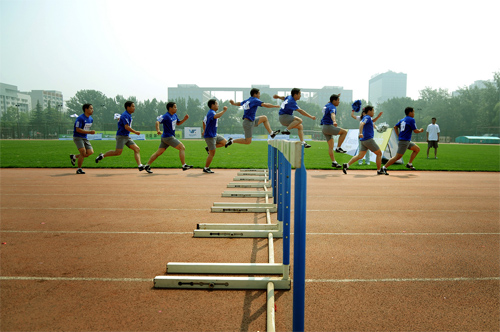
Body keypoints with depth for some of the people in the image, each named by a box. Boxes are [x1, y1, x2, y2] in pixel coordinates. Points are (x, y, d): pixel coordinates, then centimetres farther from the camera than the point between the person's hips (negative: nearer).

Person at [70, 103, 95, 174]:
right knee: (83, 152, -17)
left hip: (85, 138, 8)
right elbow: (78, 129, -22)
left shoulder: (91, 119, 9)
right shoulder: (80, 118, -17)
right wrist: (89, 132, -26)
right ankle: (79, 169, -3)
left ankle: (74, 157, 18)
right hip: (77, 137, -8)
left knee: (90, 152, -3)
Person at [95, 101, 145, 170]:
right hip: (121, 136, -9)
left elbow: (119, 119, 32)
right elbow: (127, 127, -23)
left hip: (127, 137, 9)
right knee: (118, 152, -11)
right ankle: (102, 155, 9)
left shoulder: (129, 115, 16)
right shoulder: (125, 115, -14)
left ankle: (140, 166, -11)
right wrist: (135, 132, -16)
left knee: (137, 149, -4)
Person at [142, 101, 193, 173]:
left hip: (171, 137, 9)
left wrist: (184, 119, 8)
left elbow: (178, 123, 25)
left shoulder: (175, 115, 12)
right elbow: (157, 121, -25)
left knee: (159, 152, 11)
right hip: (168, 137, -9)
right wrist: (158, 130, -42)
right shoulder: (166, 116, -15)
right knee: (182, 147, -10)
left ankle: (147, 166, 16)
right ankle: (184, 165, -7)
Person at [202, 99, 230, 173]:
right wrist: (224, 111, -35)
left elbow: (204, 121, 26)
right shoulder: (211, 113, -19)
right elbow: (216, 116, -44)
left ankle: (208, 148, 15)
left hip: (214, 135, 10)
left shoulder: (211, 113, 14)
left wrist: (204, 131, 33)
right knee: (212, 153, -4)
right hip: (209, 136, -10)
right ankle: (206, 168, 9)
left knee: (224, 142, 9)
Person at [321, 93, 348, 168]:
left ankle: (334, 162, 7)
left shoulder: (327, 105, 15)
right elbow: (332, 114, -37)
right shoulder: (332, 107, -14)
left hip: (325, 127, 10)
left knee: (331, 146, 7)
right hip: (328, 126, -10)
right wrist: (334, 121, -55)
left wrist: (337, 96, 52)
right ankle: (338, 148, -6)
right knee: (344, 132, -5)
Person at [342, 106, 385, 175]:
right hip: (368, 139, -9)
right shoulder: (367, 117, -9)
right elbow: (361, 124, -29)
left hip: (364, 140, 9)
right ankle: (379, 171, 8)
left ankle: (347, 165, -6)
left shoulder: (366, 118, 20)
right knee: (379, 153, 3)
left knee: (360, 156, 5)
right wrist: (360, 133, -41)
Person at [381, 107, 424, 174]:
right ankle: (384, 167, -6)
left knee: (417, 149, 16)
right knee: (398, 157, -7)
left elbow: (395, 127, 13)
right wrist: (420, 130, 11)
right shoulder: (411, 119, -10)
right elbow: (415, 131, -9)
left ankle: (409, 164, 15)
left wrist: (398, 135, 14)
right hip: (404, 141, -10)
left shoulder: (402, 120, 13)